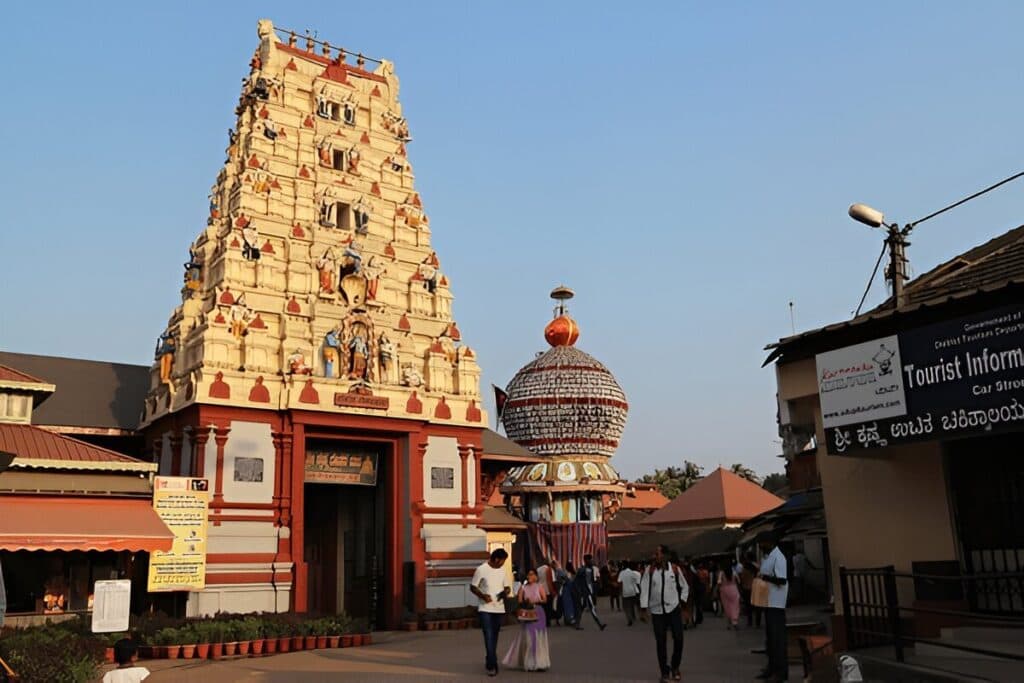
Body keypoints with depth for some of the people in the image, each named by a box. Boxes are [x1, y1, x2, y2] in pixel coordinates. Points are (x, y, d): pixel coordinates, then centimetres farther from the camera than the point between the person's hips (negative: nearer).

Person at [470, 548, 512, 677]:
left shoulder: (502, 570, 8)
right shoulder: (481, 569, -8)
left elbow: (507, 587, 15)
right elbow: (472, 587, -4)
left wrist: (505, 592, -9)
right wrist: (483, 596, -21)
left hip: (499, 609, 5)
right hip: (485, 609, -5)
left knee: (494, 637, 13)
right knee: (489, 637, -11)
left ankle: (489, 662, 28)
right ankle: (492, 665, -11)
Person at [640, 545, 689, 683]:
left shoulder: (675, 568, -4)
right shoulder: (650, 570, -4)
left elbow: (685, 587, 10)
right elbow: (644, 588, -4)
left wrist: (682, 601, 1)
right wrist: (643, 608, -10)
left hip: (674, 608, 0)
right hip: (657, 610, 0)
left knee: (678, 638, -1)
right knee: (660, 642, 3)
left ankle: (675, 667, 22)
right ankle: (664, 671, 17)